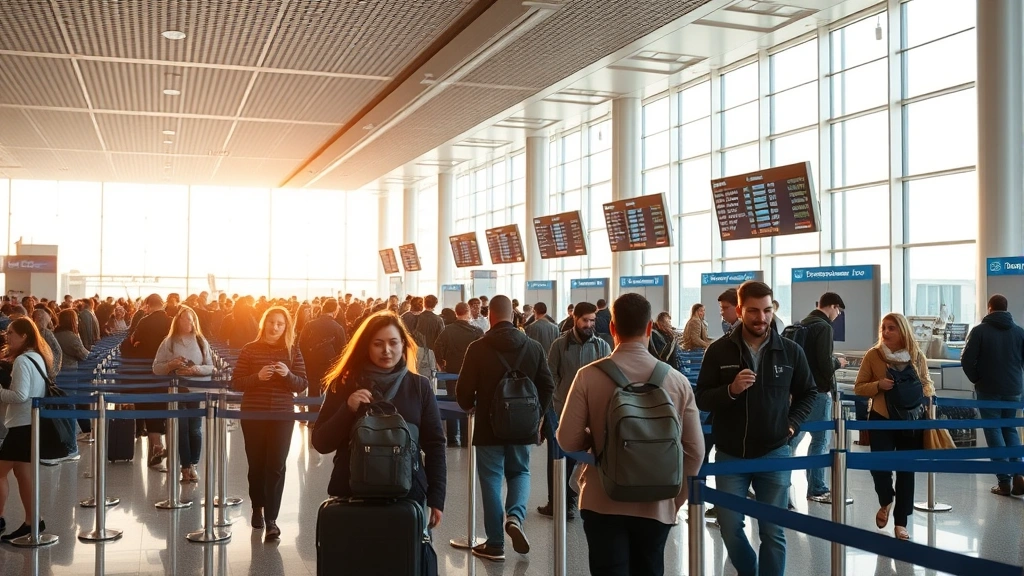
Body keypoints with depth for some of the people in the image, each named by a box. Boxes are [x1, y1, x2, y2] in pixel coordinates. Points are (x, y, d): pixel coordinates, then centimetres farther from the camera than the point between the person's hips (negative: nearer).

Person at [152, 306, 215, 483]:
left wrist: (196, 369, -15)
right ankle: (186, 467, 11)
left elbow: (211, 367, 4)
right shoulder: (168, 342, 3)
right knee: (182, 428, 2)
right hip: (176, 391, -1)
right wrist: (171, 365, -16)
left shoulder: (201, 341, 6)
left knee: (195, 428, 1)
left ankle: (193, 465, 15)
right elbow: (156, 368, 1)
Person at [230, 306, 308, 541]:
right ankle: (257, 508, 32)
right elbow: (236, 383, -3)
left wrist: (288, 375, -19)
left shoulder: (293, 351, 1)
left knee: (276, 465, -5)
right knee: (256, 464, 10)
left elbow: (303, 384, 0)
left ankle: (271, 519, -2)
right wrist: (257, 377, -19)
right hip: (253, 414, 0)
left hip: (283, 415, 0)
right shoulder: (249, 349, -1)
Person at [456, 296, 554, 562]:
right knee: (520, 472, 20)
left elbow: (464, 390, -9)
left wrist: (470, 406, 13)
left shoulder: (478, 348, -12)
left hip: (489, 426, -2)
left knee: (491, 480, 7)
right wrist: (536, 413, 16)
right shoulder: (533, 347, -2)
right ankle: (515, 516, -6)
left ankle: (495, 544, 11)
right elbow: (548, 386, 0)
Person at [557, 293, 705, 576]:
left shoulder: (589, 375, -11)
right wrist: (676, 499, 12)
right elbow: (695, 450, -1)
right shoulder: (677, 380, -4)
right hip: (657, 505, 2)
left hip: (603, 502, -2)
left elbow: (568, 440, -9)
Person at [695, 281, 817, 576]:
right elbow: (701, 399, -4)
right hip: (730, 454, 0)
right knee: (730, 528, 9)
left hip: (774, 454, 0)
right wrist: (731, 390, -21)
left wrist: (793, 424, 0)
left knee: (773, 533, 4)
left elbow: (807, 393, 13)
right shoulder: (719, 350, -6)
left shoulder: (790, 351, -2)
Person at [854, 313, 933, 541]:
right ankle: (886, 502, 22)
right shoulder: (873, 355, -4)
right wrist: (878, 386, -18)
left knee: (906, 470, 6)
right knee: (879, 465, -12)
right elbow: (858, 388, 0)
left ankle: (901, 522, 19)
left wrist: (926, 394, -9)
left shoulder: (917, 356, 1)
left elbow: (927, 383, 13)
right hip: (881, 419, -1)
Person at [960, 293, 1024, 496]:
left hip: (988, 390, -3)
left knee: (994, 431, 4)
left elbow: (967, 360, -12)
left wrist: (977, 379, 4)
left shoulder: (979, 331, -8)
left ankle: (1004, 481, 0)